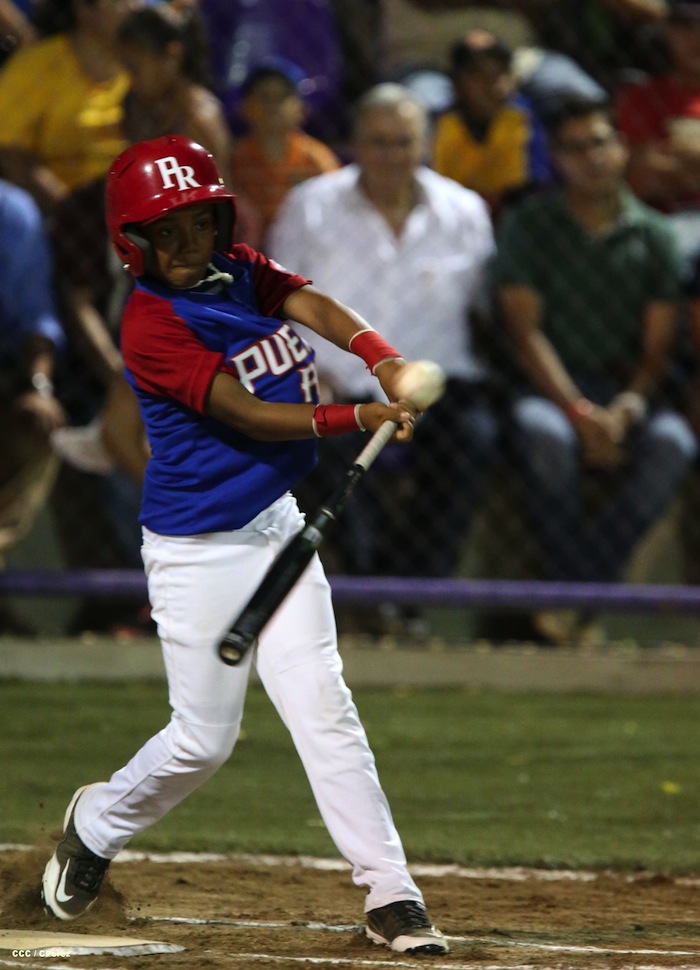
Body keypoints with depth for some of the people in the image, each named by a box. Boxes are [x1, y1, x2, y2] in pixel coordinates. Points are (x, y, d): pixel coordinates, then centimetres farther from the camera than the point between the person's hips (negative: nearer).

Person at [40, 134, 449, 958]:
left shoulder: (239, 271, 2)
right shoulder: (152, 326, -19)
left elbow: (314, 306, -14)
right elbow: (246, 415, -26)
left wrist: (385, 361, -34)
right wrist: (363, 417, -35)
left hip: (275, 526, 5)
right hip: (197, 548, -5)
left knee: (320, 702, -5)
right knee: (203, 738, 2)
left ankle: (390, 894, -7)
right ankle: (97, 825, 31)